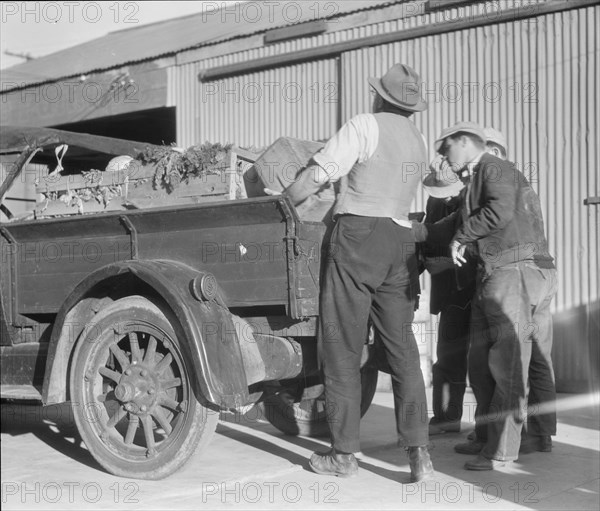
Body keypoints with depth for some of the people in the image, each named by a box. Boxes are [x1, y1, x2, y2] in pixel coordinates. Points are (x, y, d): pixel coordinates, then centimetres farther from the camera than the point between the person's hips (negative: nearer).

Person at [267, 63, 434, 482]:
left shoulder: (366, 125, -7)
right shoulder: (419, 142, 16)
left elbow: (317, 175, -10)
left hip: (358, 235, -6)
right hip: (401, 240, 7)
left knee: (342, 349, 2)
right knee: (402, 348, 7)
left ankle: (344, 454, 7)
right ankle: (418, 451, 0)